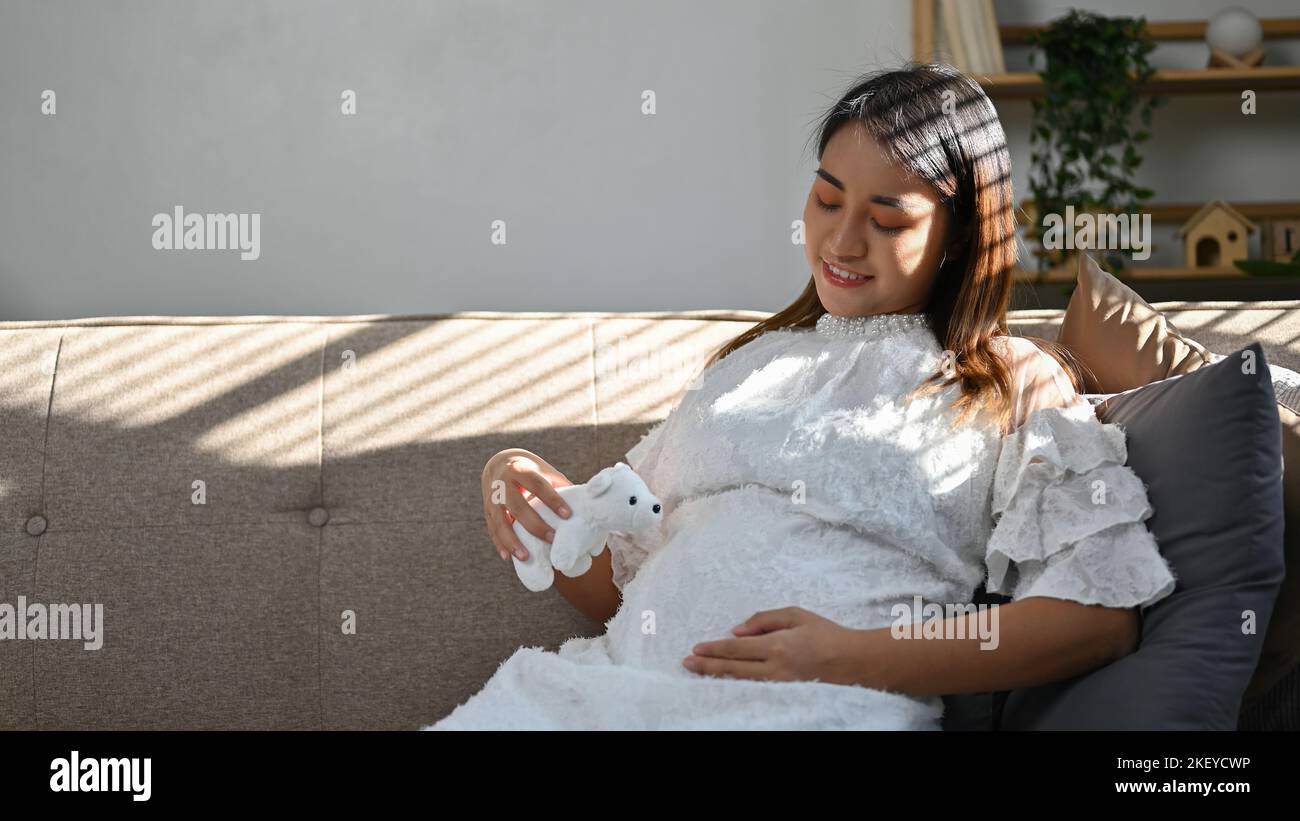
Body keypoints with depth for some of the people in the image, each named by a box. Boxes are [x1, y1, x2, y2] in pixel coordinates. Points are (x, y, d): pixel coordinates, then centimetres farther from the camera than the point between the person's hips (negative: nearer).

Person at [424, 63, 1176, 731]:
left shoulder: (1014, 386, 11)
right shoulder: (753, 364, 26)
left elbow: (1101, 613, -4)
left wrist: (852, 657, -12)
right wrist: (522, 484, 4)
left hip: (827, 709, -4)